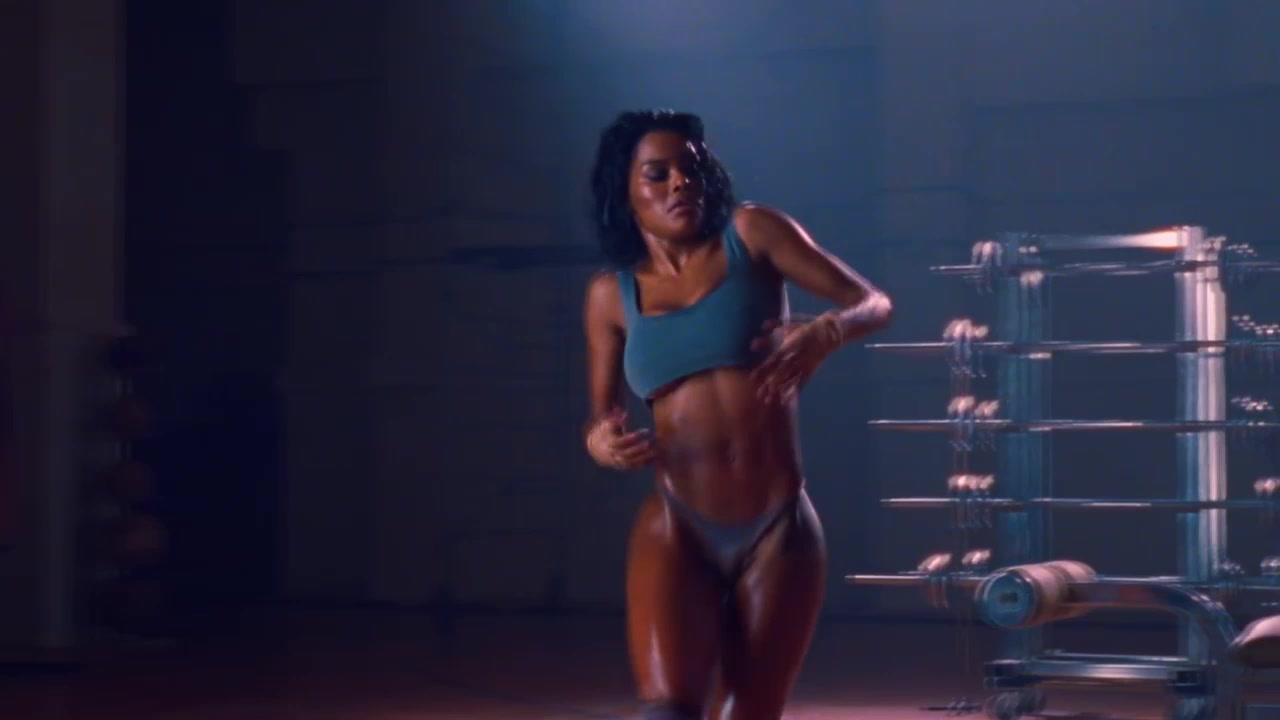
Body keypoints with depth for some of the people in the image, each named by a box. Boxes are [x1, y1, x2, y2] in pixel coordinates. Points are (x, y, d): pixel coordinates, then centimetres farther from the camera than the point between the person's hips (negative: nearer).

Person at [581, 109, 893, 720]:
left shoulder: (751, 235, 2)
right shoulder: (612, 294, 7)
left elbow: (874, 303, 2)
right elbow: (601, 417, 17)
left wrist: (823, 334, -20)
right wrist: (601, 441, -7)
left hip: (778, 531, 0)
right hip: (677, 531, 0)